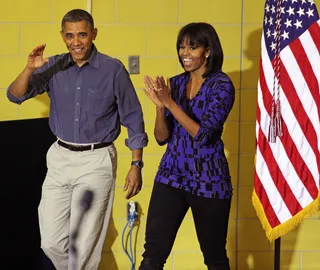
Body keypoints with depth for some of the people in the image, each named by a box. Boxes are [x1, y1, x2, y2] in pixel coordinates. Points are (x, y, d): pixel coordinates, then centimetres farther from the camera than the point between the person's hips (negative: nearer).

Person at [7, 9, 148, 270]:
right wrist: (30, 69, -22)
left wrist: (136, 164, -7)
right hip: (60, 158, 4)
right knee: (51, 242, 5)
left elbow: (133, 119, -3)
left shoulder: (113, 69, -8)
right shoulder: (54, 67, 2)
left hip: (96, 161, -4)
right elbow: (15, 96, -4)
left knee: (84, 245, -1)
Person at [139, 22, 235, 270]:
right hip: (171, 177, 4)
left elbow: (202, 134, -17)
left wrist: (170, 103, -21)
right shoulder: (174, 84, 7)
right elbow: (162, 138, 6)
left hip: (208, 180, -4)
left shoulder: (221, 85, -8)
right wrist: (160, 106, -12)